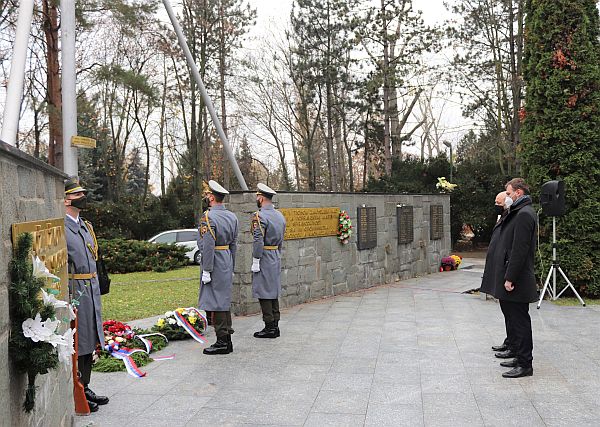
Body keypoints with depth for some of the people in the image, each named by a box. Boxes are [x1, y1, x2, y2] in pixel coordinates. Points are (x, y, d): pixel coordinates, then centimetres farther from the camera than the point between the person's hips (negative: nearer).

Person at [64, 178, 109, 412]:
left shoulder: (85, 225, 16)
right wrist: (66, 295, -21)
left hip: (91, 290, 9)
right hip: (74, 291, -9)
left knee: (89, 343, 15)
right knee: (76, 344, -1)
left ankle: (85, 389, 26)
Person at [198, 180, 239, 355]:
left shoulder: (208, 217, -15)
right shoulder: (232, 216, 9)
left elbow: (208, 246, -20)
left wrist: (206, 271, -17)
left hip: (214, 264, -8)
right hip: (227, 264, 8)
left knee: (215, 303, -2)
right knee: (225, 301, 14)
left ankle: (222, 342, 2)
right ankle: (227, 339, 21)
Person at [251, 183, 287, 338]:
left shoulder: (259, 216, -14)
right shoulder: (280, 215, 11)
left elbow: (258, 241, -20)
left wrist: (255, 262, -16)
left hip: (264, 258, -8)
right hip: (276, 258, 8)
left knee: (264, 293, -2)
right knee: (274, 292, 13)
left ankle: (269, 327, 1)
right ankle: (275, 326, 18)